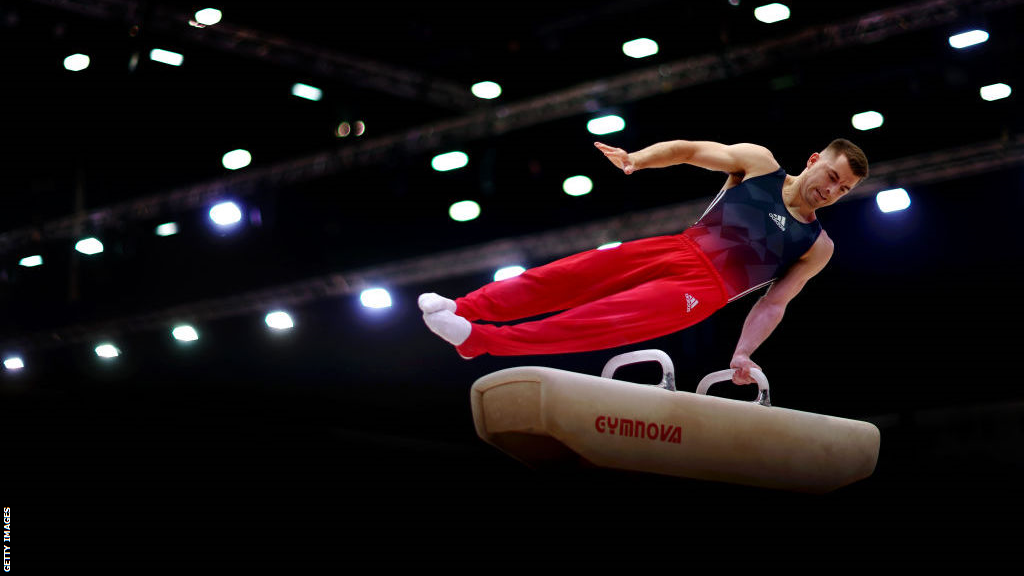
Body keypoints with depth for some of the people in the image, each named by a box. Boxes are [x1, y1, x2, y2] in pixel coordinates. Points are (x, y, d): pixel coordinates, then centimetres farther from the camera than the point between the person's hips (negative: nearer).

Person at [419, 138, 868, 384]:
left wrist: (743, 354, -10)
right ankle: (464, 309, -11)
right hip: (681, 248, 3)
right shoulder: (760, 163, 9)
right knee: (571, 274, -13)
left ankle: (479, 340, -29)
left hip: (704, 290, -3)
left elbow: (773, 304, 5)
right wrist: (637, 158, -12)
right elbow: (690, 150, 6)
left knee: (605, 319, -22)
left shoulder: (817, 247, 9)